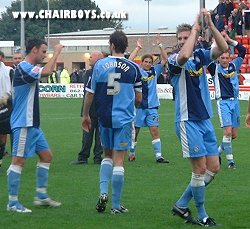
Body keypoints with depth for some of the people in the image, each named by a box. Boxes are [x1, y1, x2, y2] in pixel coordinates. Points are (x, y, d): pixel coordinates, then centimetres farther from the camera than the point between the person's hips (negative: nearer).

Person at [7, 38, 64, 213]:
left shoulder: (29, 68, 15)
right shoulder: (23, 68, -16)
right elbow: (46, 72, -30)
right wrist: (56, 53, -21)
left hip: (33, 123, 11)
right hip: (23, 124, -11)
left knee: (46, 155, 13)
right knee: (19, 160, -7)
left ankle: (41, 196, 19)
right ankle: (13, 203, -4)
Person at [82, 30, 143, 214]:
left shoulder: (99, 65, -1)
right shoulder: (133, 68, -3)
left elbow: (90, 93, 3)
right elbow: (138, 99, 1)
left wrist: (86, 115, 16)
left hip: (104, 118, 2)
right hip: (124, 118, -2)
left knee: (108, 155, 20)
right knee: (119, 160, 0)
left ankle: (103, 192, 2)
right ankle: (116, 205, 2)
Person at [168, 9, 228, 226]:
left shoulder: (200, 56, 8)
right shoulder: (174, 60, -8)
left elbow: (223, 48, -7)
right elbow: (184, 56, -32)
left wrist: (210, 24, -15)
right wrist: (194, 29, -22)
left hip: (205, 119, 6)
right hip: (188, 121, -6)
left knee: (213, 167, 6)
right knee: (200, 169, -6)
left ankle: (182, 205, 17)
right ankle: (201, 216, 6)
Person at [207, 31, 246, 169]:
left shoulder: (234, 66, 9)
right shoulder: (215, 68, -1)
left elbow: (243, 51, 4)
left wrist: (229, 40, -3)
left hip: (235, 101, 5)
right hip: (223, 102, -5)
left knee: (234, 134, 6)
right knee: (228, 131, -14)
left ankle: (219, 151, 28)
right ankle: (230, 160, -6)